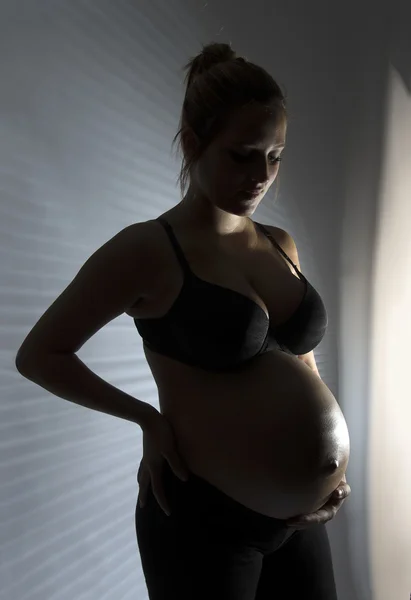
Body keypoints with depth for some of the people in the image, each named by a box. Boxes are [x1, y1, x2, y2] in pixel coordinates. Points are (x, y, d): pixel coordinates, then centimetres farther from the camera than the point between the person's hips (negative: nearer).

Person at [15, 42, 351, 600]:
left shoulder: (280, 245, 6)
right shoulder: (148, 250, -11)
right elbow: (39, 355, -5)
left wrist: (333, 469, 4)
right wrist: (150, 419, -8)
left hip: (297, 517, 6)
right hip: (202, 520, -6)